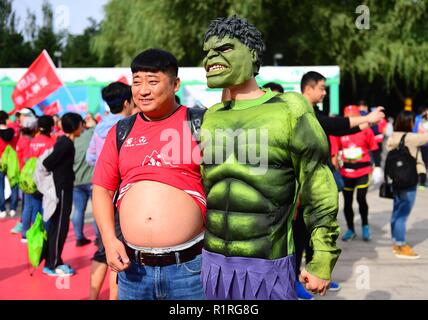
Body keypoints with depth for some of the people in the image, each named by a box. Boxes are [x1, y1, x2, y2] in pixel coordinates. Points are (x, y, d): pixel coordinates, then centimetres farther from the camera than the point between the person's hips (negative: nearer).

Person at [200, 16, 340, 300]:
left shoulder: (289, 110, -6)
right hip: (212, 262, 5)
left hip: (267, 266, -4)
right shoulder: (211, 117, 8)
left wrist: (323, 262, -6)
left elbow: (320, 193, -6)